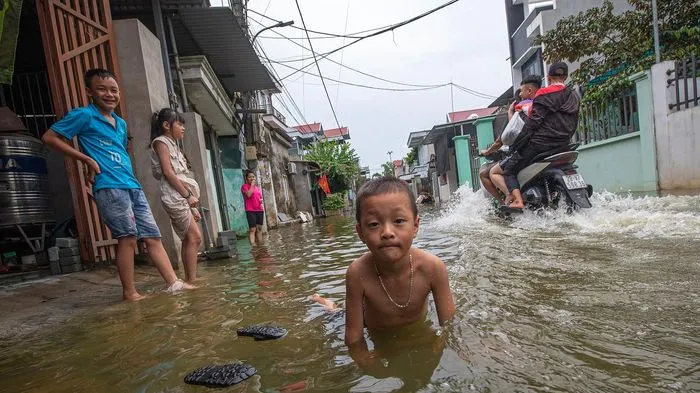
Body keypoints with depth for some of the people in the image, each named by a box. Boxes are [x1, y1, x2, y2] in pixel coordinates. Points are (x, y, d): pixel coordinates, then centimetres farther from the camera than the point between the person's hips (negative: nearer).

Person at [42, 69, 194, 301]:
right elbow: (49, 137, -2)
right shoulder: (83, 115, 1)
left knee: (152, 236, 3)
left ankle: (173, 283, 6)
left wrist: (130, 177, 15)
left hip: (132, 186, 7)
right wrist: (87, 160, -7)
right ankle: (129, 292, 5)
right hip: (109, 187, -7)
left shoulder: (121, 123, 21)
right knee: (128, 237, -7)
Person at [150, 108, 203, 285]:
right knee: (195, 237, -14)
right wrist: (188, 195, -14)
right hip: (175, 196, -9)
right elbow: (167, 172, -13)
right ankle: (191, 281, -11)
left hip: (183, 198, 9)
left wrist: (193, 207, 16)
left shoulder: (173, 144, 25)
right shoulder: (161, 142, -1)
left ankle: (189, 280, 10)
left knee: (189, 239, 6)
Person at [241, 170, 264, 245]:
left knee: (259, 228, 9)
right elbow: (248, 194, -19)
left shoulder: (258, 187, 18)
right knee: (252, 229, -12)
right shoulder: (244, 186, 0)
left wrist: (261, 200, 4)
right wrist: (252, 184, -9)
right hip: (250, 211, -6)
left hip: (260, 210, 6)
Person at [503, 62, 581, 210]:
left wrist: (517, 144, -12)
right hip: (563, 145, 8)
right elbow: (574, 125, 20)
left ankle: (517, 200, -22)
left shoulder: (545, 95, -7)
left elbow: (533, 122, -15)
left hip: (540, 143, -8)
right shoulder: (574, 97, 17)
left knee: (509, 170, -4)